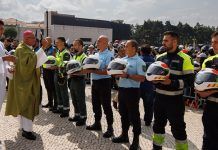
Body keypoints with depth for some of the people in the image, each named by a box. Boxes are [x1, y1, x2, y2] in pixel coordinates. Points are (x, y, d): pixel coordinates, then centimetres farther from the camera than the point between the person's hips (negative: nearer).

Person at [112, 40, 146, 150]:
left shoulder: (139, 62, -11)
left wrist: (127, 76, -24)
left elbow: (142, 78, -19)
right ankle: (124, 135, 32)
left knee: (134, 115, 2)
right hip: (122, 89, 8)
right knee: (123, 114, 17)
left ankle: (136, 139, 16)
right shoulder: (123, 59, 11)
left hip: (132, 91, -7)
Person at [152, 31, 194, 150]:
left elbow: (190, 81, -14)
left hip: (174, 100, -6)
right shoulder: (160, 57, 10)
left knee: (178, 128, 6)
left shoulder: (184, 59, -10)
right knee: (158, 125, 19)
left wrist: (171, 82, -24)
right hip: (159, 98, 6)